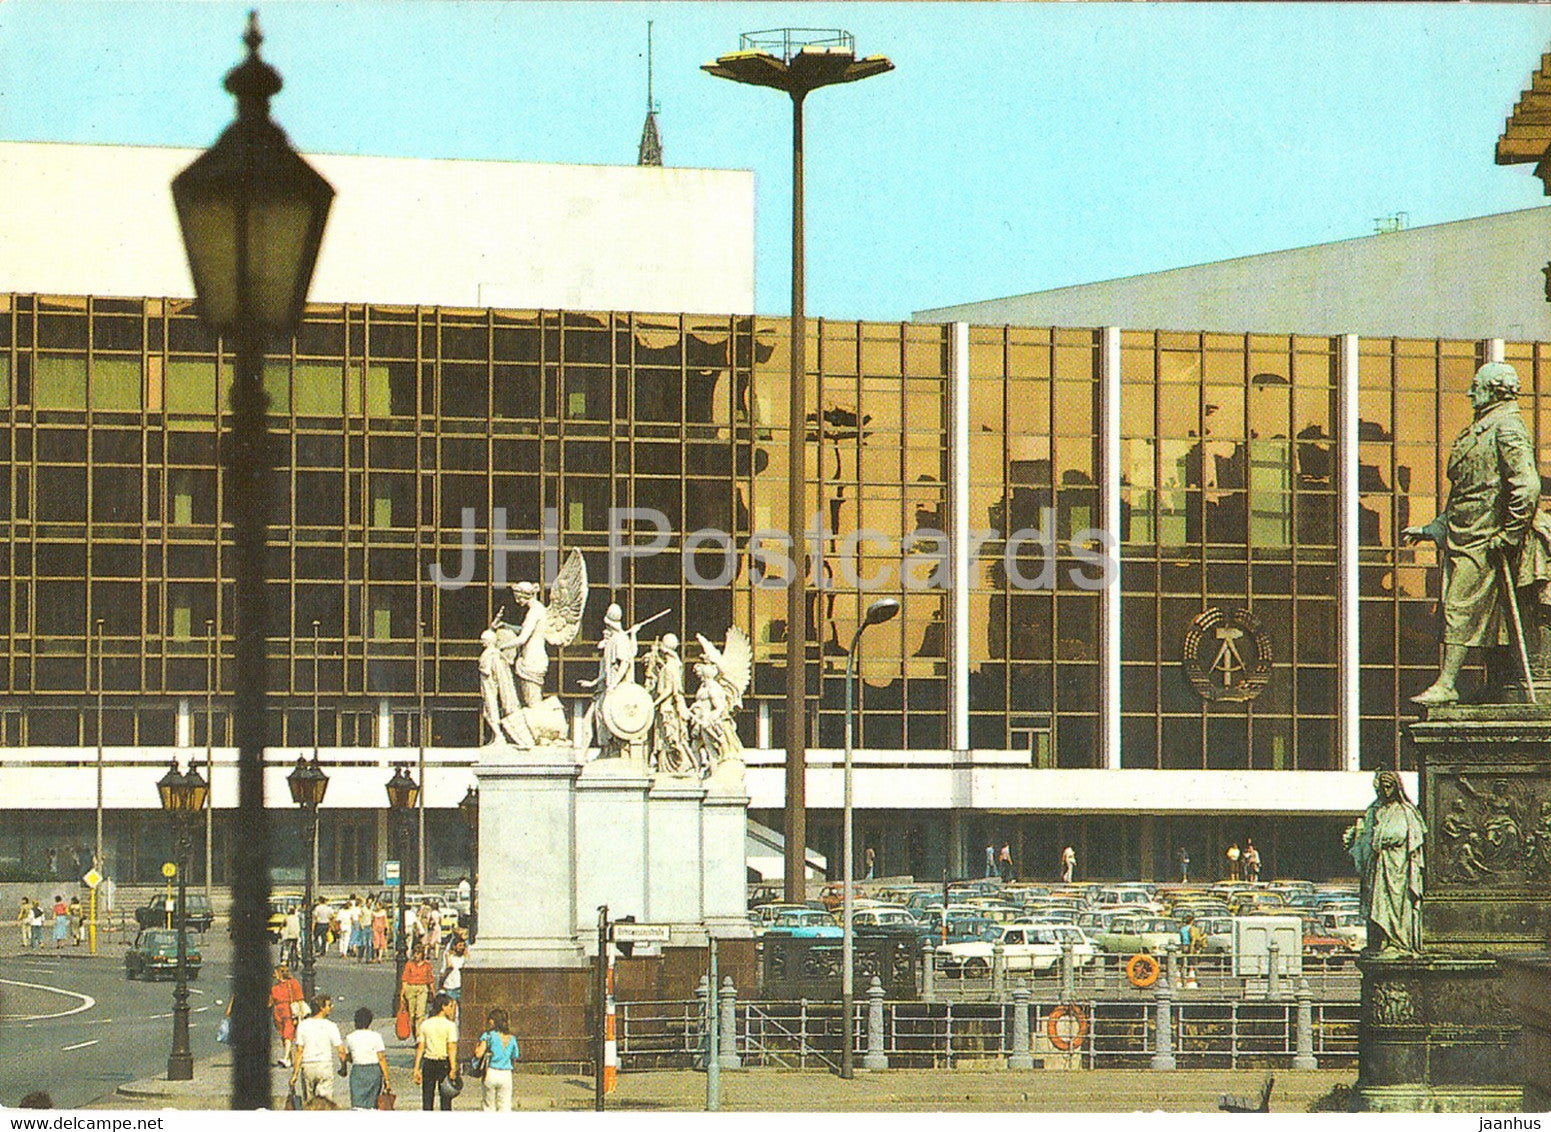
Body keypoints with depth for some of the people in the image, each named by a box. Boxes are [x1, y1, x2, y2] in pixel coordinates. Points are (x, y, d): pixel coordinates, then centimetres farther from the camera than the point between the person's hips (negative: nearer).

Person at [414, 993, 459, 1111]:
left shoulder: (425, 1024, 4)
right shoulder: (450, 1025, -8)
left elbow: (420, 1048, 3)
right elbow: (451, 1048, -15)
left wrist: (417, 1069, 5)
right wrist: (453, 1069, -17)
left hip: (428, 1063, 3)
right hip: (444, 1064, -3)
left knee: (427, 1100, 7)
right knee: (446, 1099, 4)